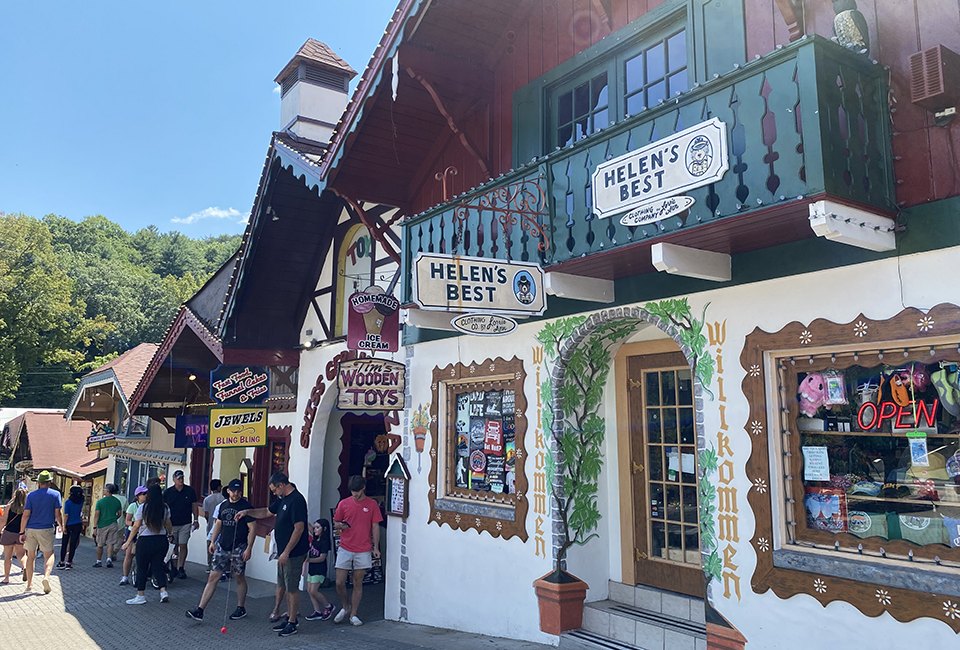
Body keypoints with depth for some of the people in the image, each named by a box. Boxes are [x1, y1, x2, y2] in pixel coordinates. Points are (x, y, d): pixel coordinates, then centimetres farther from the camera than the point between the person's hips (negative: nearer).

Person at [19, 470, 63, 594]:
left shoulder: (31, 495, 2)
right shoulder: (55, 494, -2)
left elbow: (26, 515, -2)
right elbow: (58, 513, -3)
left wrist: (22, 532, 1)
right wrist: (61, 525, 14)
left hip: (31, 529, 2)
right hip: (47, 529, -2)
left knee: (31, 556, 13)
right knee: (49, 555, 7)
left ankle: (29, 584, 14)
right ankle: (46, 576, -18)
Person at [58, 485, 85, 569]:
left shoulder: (68, 502, -10)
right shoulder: (81, 501, 0)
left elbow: (66, 515, -10)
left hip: (69, 525, -2)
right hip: (78, 525, 2)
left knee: (64, 544, 9)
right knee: (73, 544, 5)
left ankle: (62, 562, 11)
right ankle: (69, 562, 5)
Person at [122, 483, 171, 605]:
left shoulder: (143, 507, -8)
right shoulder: (165, 508, 2)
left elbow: (136, 526, -8)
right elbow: (168, 524, 13)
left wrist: (128, 542, -1)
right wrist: (170, 535, 31)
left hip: (145, 541, -4)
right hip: (161, 540, 4)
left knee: (142, 568, 8)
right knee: (158, 566, 13)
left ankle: (140, 596, 14)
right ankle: (163, 591, 2)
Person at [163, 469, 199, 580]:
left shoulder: (190, 491, 1)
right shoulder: (168, 492, 0)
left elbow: (194, 506, 7)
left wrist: (196, 520, 2)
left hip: (185, 524, 0)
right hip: (171, 524, 0)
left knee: (183, 545, -3)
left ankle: (180, 568, 2)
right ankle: (173, 567, 16)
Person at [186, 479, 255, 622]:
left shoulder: (246, 506, -10)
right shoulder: (223, 505, 8)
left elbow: (252, 529, -11)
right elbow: (218, 524, 18)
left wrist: (249, 548, -15)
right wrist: (212, 542, 10)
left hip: (239, 548, -5)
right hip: (222, 546, 5)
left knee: (239, 577, 8)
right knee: (213, 577, 3)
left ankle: (241, 608, 23)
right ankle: (199, 610, 4)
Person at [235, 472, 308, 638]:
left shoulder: (296, 500, -20)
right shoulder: (283, 499, 11)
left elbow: (299, 528, -24)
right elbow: (266, 512, 25)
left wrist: (286, 552, -22)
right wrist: (247, 512, 10)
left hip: (294, 554, -10)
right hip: (284, 552, 10)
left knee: (292, 588, 0)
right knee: (285, 586, 16)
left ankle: (292, 623, 11)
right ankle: (290, 617, 28)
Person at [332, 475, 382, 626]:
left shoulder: (372, 504, 0)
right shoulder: (343, 503, 1)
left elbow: (375, 526, 4)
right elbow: (335, 524, 9)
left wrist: (376, 547, -1)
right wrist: (340, 526, -15)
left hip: (363, 551, -1)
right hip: (345, 549, 1)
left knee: (358, 583, 5)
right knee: (339, 583, -1)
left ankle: (353, 614, 17)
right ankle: (345, 607, 25)